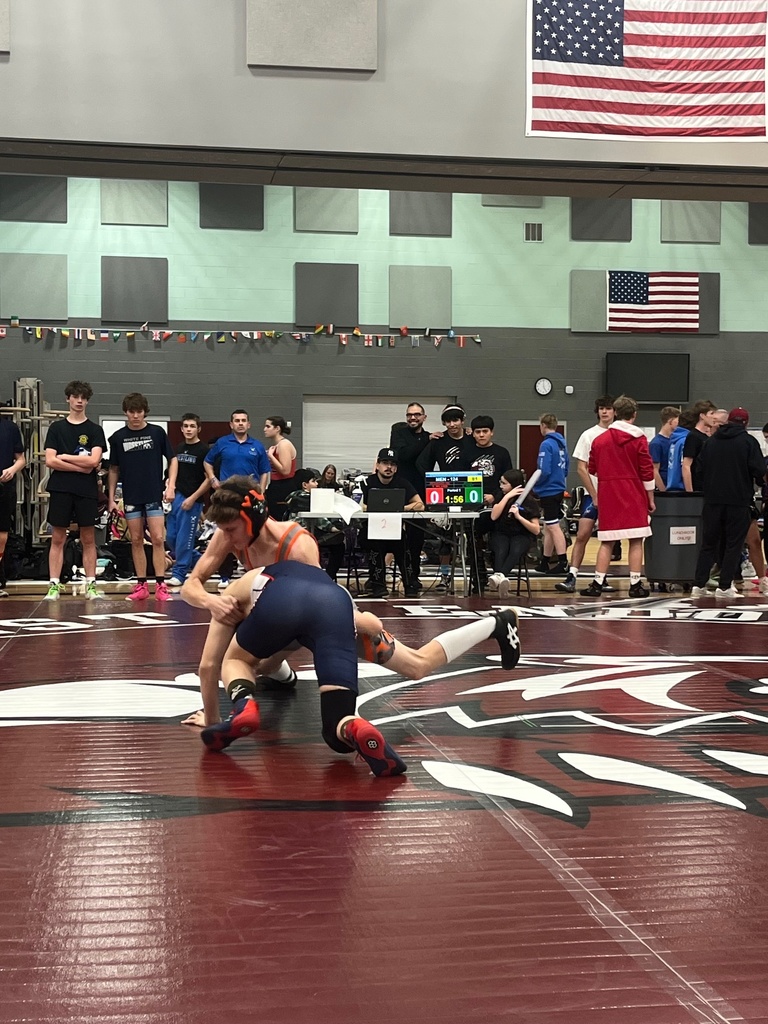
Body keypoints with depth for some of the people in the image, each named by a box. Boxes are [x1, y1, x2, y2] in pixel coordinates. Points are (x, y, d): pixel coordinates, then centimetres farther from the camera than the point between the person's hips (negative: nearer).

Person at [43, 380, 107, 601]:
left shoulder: (95, 430, 6)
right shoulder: (56, 428, 7)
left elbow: (93, 461, -8)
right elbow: (50, 461, -2)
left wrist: (64, 457, -4)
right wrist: (81, 466, -7)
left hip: (87, 491, 0)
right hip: (61, 489, 0)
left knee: (88, 539, 3)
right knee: (58, 538, 2)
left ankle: (91, 584, 7)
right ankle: (54, 585, 4)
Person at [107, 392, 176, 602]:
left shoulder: (157, 432, -1)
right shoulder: (118, 437, 4)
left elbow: (172, 459, 6)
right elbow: (114, 469, 11)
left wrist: (171, 486, -6)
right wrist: (111, 498, 7)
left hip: (154, 495, -2)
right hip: (130, 497, 2)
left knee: (157, 540, -6)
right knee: (136, 541, 6)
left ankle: (161, 586, -3)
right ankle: (141, 585, 12)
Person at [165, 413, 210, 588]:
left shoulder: (203, 450, -7)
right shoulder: (179, 448, 13)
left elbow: (209, 478, -9)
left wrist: (193, 498, -13)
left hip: (191, 501, -7)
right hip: (176, 497, 7)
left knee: (184, 538, -4)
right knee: (170, 537, 7)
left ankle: (180, 573, 5)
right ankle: (195, 559, 24)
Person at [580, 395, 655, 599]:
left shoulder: (599, 440, 6)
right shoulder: (639, 439, -3)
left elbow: (592, 471, 13)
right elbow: (647, 473, -3)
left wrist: (597, 495, 27)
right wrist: (650, 499, 4)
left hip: (608, 497, 3)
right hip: (634, 497, -3)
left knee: (606, 542, 7)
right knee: (636, 542, 1)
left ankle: (597, 584, 4)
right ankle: (635, 585, 0)